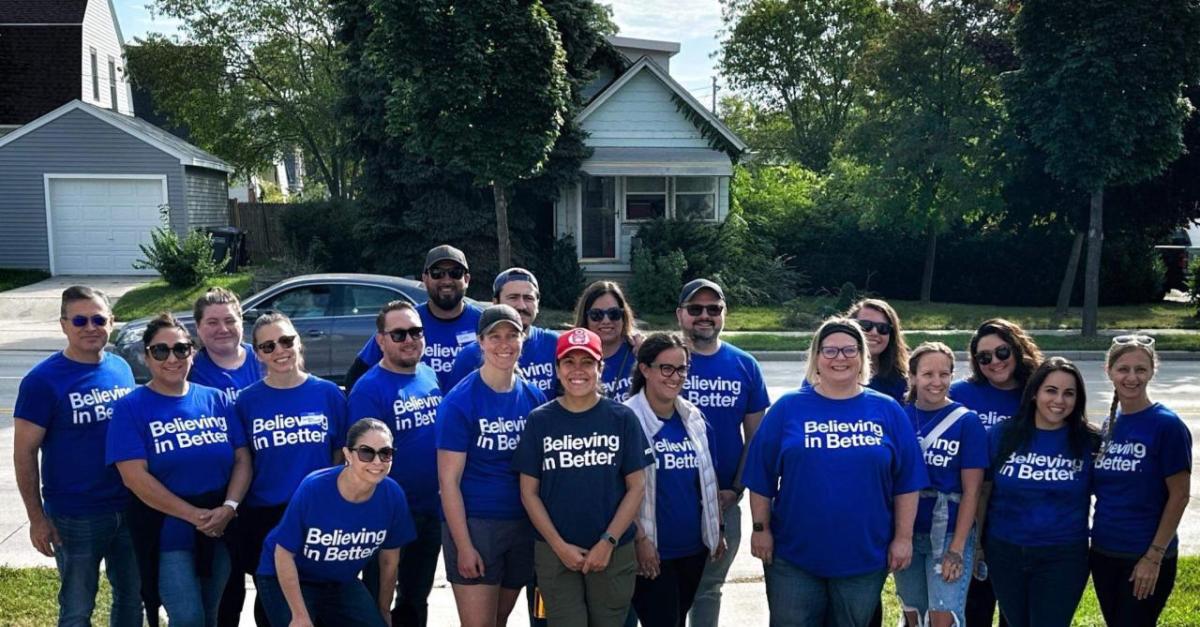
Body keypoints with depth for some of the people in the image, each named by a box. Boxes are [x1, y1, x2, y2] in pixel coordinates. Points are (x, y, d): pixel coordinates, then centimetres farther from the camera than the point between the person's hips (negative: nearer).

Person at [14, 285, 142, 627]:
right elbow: (24, 453, -10)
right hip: (75, 517, -4)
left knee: (131, 598, 18)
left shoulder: (121, 368, 3)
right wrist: (37, 518, -11)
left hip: (129, 508, 5)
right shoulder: (42, 380, -12)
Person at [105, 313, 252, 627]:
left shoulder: (216, 400, 5)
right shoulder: (130, 407, -6)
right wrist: (195, 516, -18)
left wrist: (229, 508, -15)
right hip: (167, 530, -4)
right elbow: (135, 477, -14)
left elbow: (242, 460, 3)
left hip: (221, 529, 4)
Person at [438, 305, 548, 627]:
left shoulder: (534, 397, 4)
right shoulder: (459, 401, -10)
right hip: (474, 524, -5)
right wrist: (464, 545, -13)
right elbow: (449, 480, -10)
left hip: (524, 524, 5)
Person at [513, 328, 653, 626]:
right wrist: (559, 545, -7)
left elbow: (636, 487, -1)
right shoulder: (539, 420, 0)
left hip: (614, 552, 0)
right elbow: (529, 492, 1)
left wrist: (608, 542, -9)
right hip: (555, 552, 0)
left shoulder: (622, 418, -1)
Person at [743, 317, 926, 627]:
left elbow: (906, 483, 2)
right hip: (794, 555, -1)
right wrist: (761, 528, -4)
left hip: (866, 556, 1)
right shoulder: (788, 408, -2)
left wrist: (903, 537, -1)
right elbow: (762, 478, -1)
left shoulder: (888, 410, 1)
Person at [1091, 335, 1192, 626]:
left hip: (1145, 558, -5)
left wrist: (1154, 556, -13)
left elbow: (1179, 495, -11)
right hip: (1103, 553, 5)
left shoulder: (1167, 425, -11)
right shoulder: (1109, 425, 5)